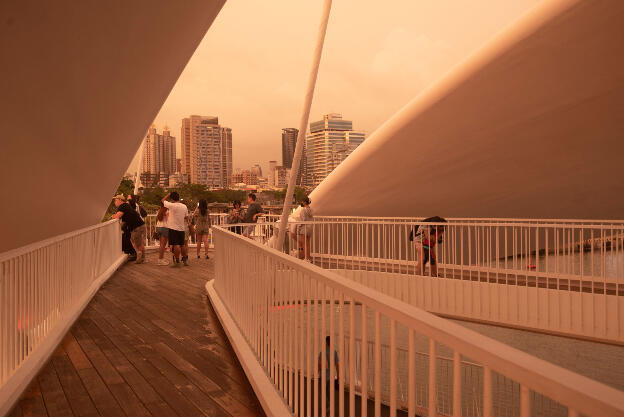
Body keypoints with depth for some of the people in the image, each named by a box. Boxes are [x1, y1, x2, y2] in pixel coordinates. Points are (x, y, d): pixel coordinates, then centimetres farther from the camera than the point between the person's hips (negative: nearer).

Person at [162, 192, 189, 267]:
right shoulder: (184, 206, 4)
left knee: (176, 245, -5)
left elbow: (163, 200, 1)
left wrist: (169, 194, 11)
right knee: (182, 245, 16)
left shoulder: (172, 205, -13)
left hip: (173, 228, -6)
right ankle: (185, 259, 24)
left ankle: (177, 261, -4)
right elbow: (186, 217, 13)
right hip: (182, 228, 6)